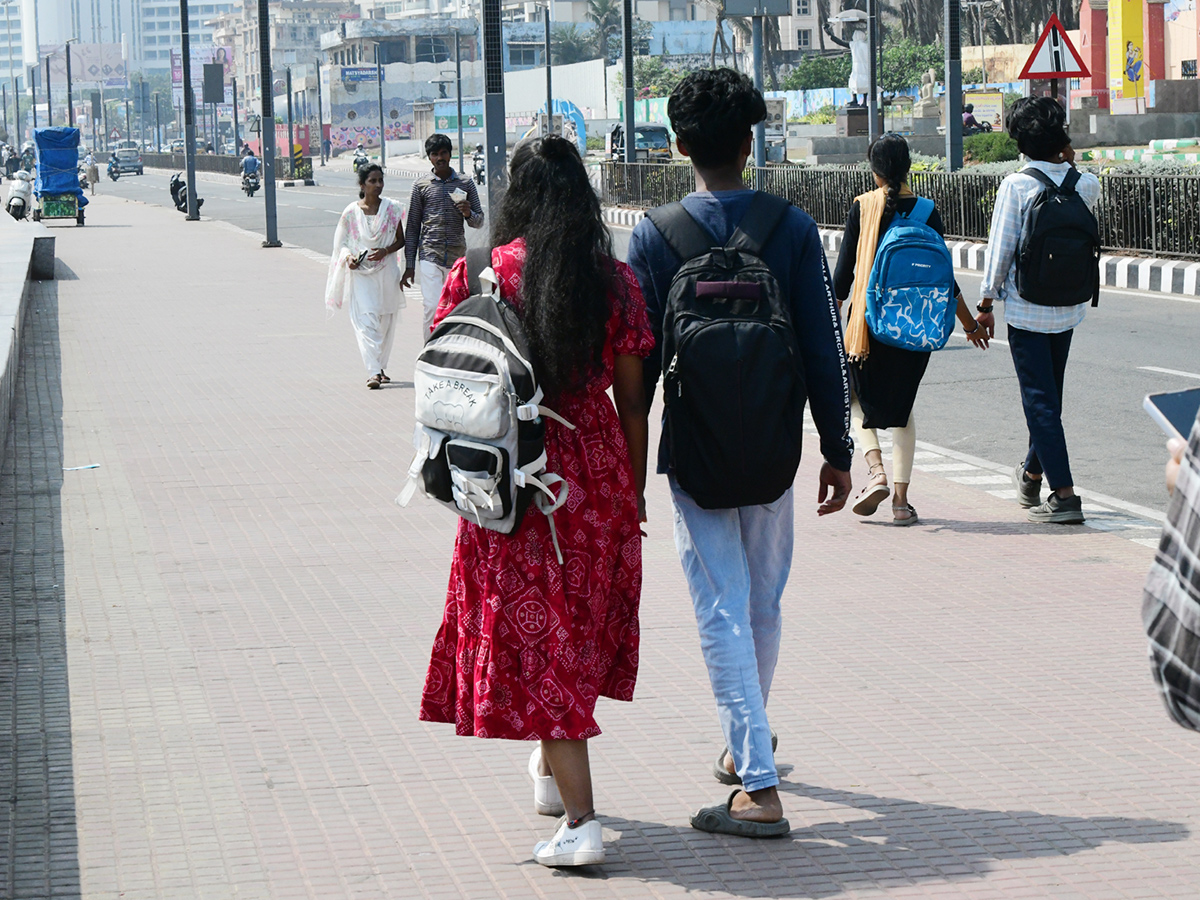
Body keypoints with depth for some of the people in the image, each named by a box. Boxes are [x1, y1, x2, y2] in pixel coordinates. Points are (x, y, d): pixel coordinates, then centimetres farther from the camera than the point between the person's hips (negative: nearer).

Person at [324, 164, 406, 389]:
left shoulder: (391, 208, 4)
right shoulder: (351, 212, 1)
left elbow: (401, 240, 8)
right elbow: (343, 242, 10)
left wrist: (385, 251, -11)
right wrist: (349, 257, -10)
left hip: (386, 271, 2)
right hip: (360, 272, -2)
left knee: (386, 320, 7)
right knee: (366, 320, -13)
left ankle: (380, 367, 22)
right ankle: (373, 372, -21)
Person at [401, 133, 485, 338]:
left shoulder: (465, 183, 9)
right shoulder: (421, 185, 5)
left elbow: (479, 222, 13)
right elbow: (412, 227, 8)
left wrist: (468, 214, -11)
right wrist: (409, 265, 4)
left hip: (457, 257, 2)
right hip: (430, 257, -2)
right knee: (433, 308, -15)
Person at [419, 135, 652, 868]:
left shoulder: (476, 276, -6)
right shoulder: (615, 281, -3)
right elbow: (632, 401, 0)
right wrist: (635, 493, 10)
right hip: (597, 474, 2)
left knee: (531, 638, 1)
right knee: (580, 627, 21)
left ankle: (582, 821, -8)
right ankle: (552, 769, 40)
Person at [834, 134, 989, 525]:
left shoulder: (862, 207, -5)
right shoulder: (926, 211, 0)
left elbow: (844, 272, -5)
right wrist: (970, 323, 16)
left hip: (870, 318, -2)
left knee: (856, 398, 15)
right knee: (902, 405, 14)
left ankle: (876, 473, -8)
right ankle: (901, 499, 7)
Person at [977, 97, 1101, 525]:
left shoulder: (1016, 185, -14)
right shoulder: (1086, 183, -2)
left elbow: (1000, 249, -11)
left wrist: (985, 303, -2)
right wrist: (1068, 166, 8)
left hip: (1026, 308, -5)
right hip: (1069, 308, 5)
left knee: (1040, 401, -1)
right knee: (1049, 396, 20)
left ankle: (1064, 494, -7)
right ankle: (1032, 474, 37)